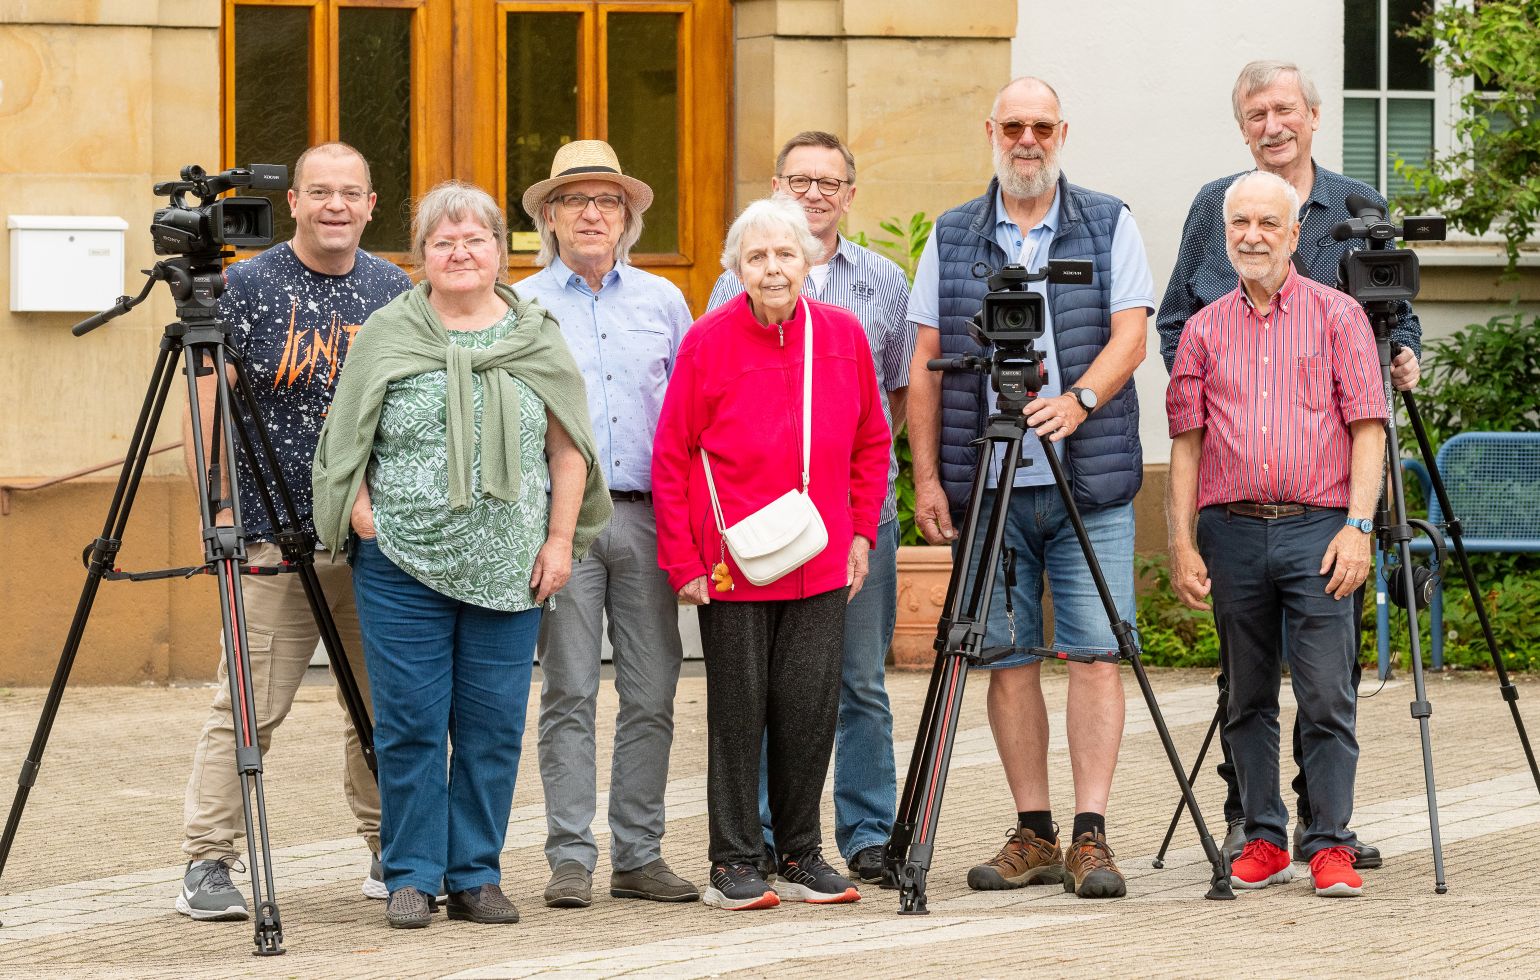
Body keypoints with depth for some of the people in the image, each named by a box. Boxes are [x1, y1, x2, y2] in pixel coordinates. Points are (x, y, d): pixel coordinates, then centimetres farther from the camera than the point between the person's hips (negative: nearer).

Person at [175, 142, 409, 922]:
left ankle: (392, 856, 22)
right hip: (277, 536, -4)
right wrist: (217, 506, -11)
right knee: (248, 707, -7)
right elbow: (207, 402, -4)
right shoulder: (247, 287, -3)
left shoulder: (395, 291, 10)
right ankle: (206, 864, -2)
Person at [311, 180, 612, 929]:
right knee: (411, 725, -1)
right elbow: (346, 445, 5)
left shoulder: (537, 338, 6)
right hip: (404, 566, -2)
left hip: (507, 572, 2)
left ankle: (475, 876, 14)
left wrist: (559, 540, 3)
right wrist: (367, 522, -5)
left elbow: (568, 448, 10)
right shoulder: (385, 336, 1)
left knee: (494, 727, 4)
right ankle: (410, 877, 9)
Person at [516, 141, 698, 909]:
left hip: (648, 519, 2)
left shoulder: (663, 302, 13)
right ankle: (570, 860, -1)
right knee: (569, 694, -3)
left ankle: (639, 856, 8)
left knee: (651, 695, 1)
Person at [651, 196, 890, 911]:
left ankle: (801, 857, 15)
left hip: (821, 563, 3)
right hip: (731, 568, -3)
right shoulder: (708, 341, -7)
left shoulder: (842, 336, 3)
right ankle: (734, 865, 8)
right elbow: (671, 460, -3)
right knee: (738, 711, 1)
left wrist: (861, 532, 8)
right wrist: (683, 562, -6)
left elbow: (870, 444, 15)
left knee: (811, 707, 4)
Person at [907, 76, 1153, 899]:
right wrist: (926, 477, 1)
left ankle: (1090, 838, -7)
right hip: (984, 484, 2)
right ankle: (1033, 836, 9)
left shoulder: (1110, 226, 6)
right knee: (1008, 658, 3)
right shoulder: (951, 238, 10)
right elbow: (924, 366, 9)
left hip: (1090, 484, -2)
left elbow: (1130, 336, -5)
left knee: (1095, 651, -7)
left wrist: (1079, 400, -23)